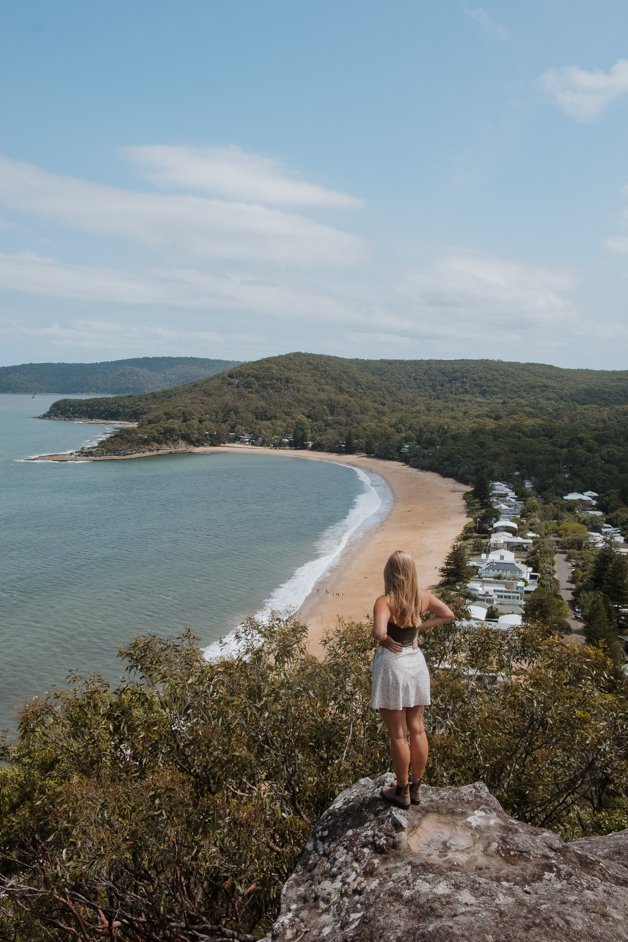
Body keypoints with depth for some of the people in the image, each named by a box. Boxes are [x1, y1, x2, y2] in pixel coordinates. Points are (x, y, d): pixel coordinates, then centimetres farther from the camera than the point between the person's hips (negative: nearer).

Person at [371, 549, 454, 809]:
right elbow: (448, 614, 11)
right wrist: (419, 627, 5)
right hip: (416, 663, 6)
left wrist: (389, 642, -15)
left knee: (398, 734, 8)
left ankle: (402, 791, 21)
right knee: (417, 730, 16)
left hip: (391, 665, -6)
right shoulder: (423, 598, -3)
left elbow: (379, 633, -36)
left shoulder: (384, 602, -21)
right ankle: (416, 787, 30)